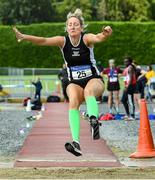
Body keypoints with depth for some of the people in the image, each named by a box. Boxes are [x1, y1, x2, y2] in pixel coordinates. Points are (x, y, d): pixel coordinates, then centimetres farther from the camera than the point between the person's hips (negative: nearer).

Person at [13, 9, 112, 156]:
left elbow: (98, 38, -35)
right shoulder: (63, 41, -6)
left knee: (89, 90, -37)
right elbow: (43, 41, -19)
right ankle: (76, 142, -42)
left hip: (94, 80, -1)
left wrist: (105, 34, -58)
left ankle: (94, 120, -61)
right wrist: (24, 37, -34)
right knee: (73, 101, -30)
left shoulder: (86, 38, -13)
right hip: (74, 83, 1)